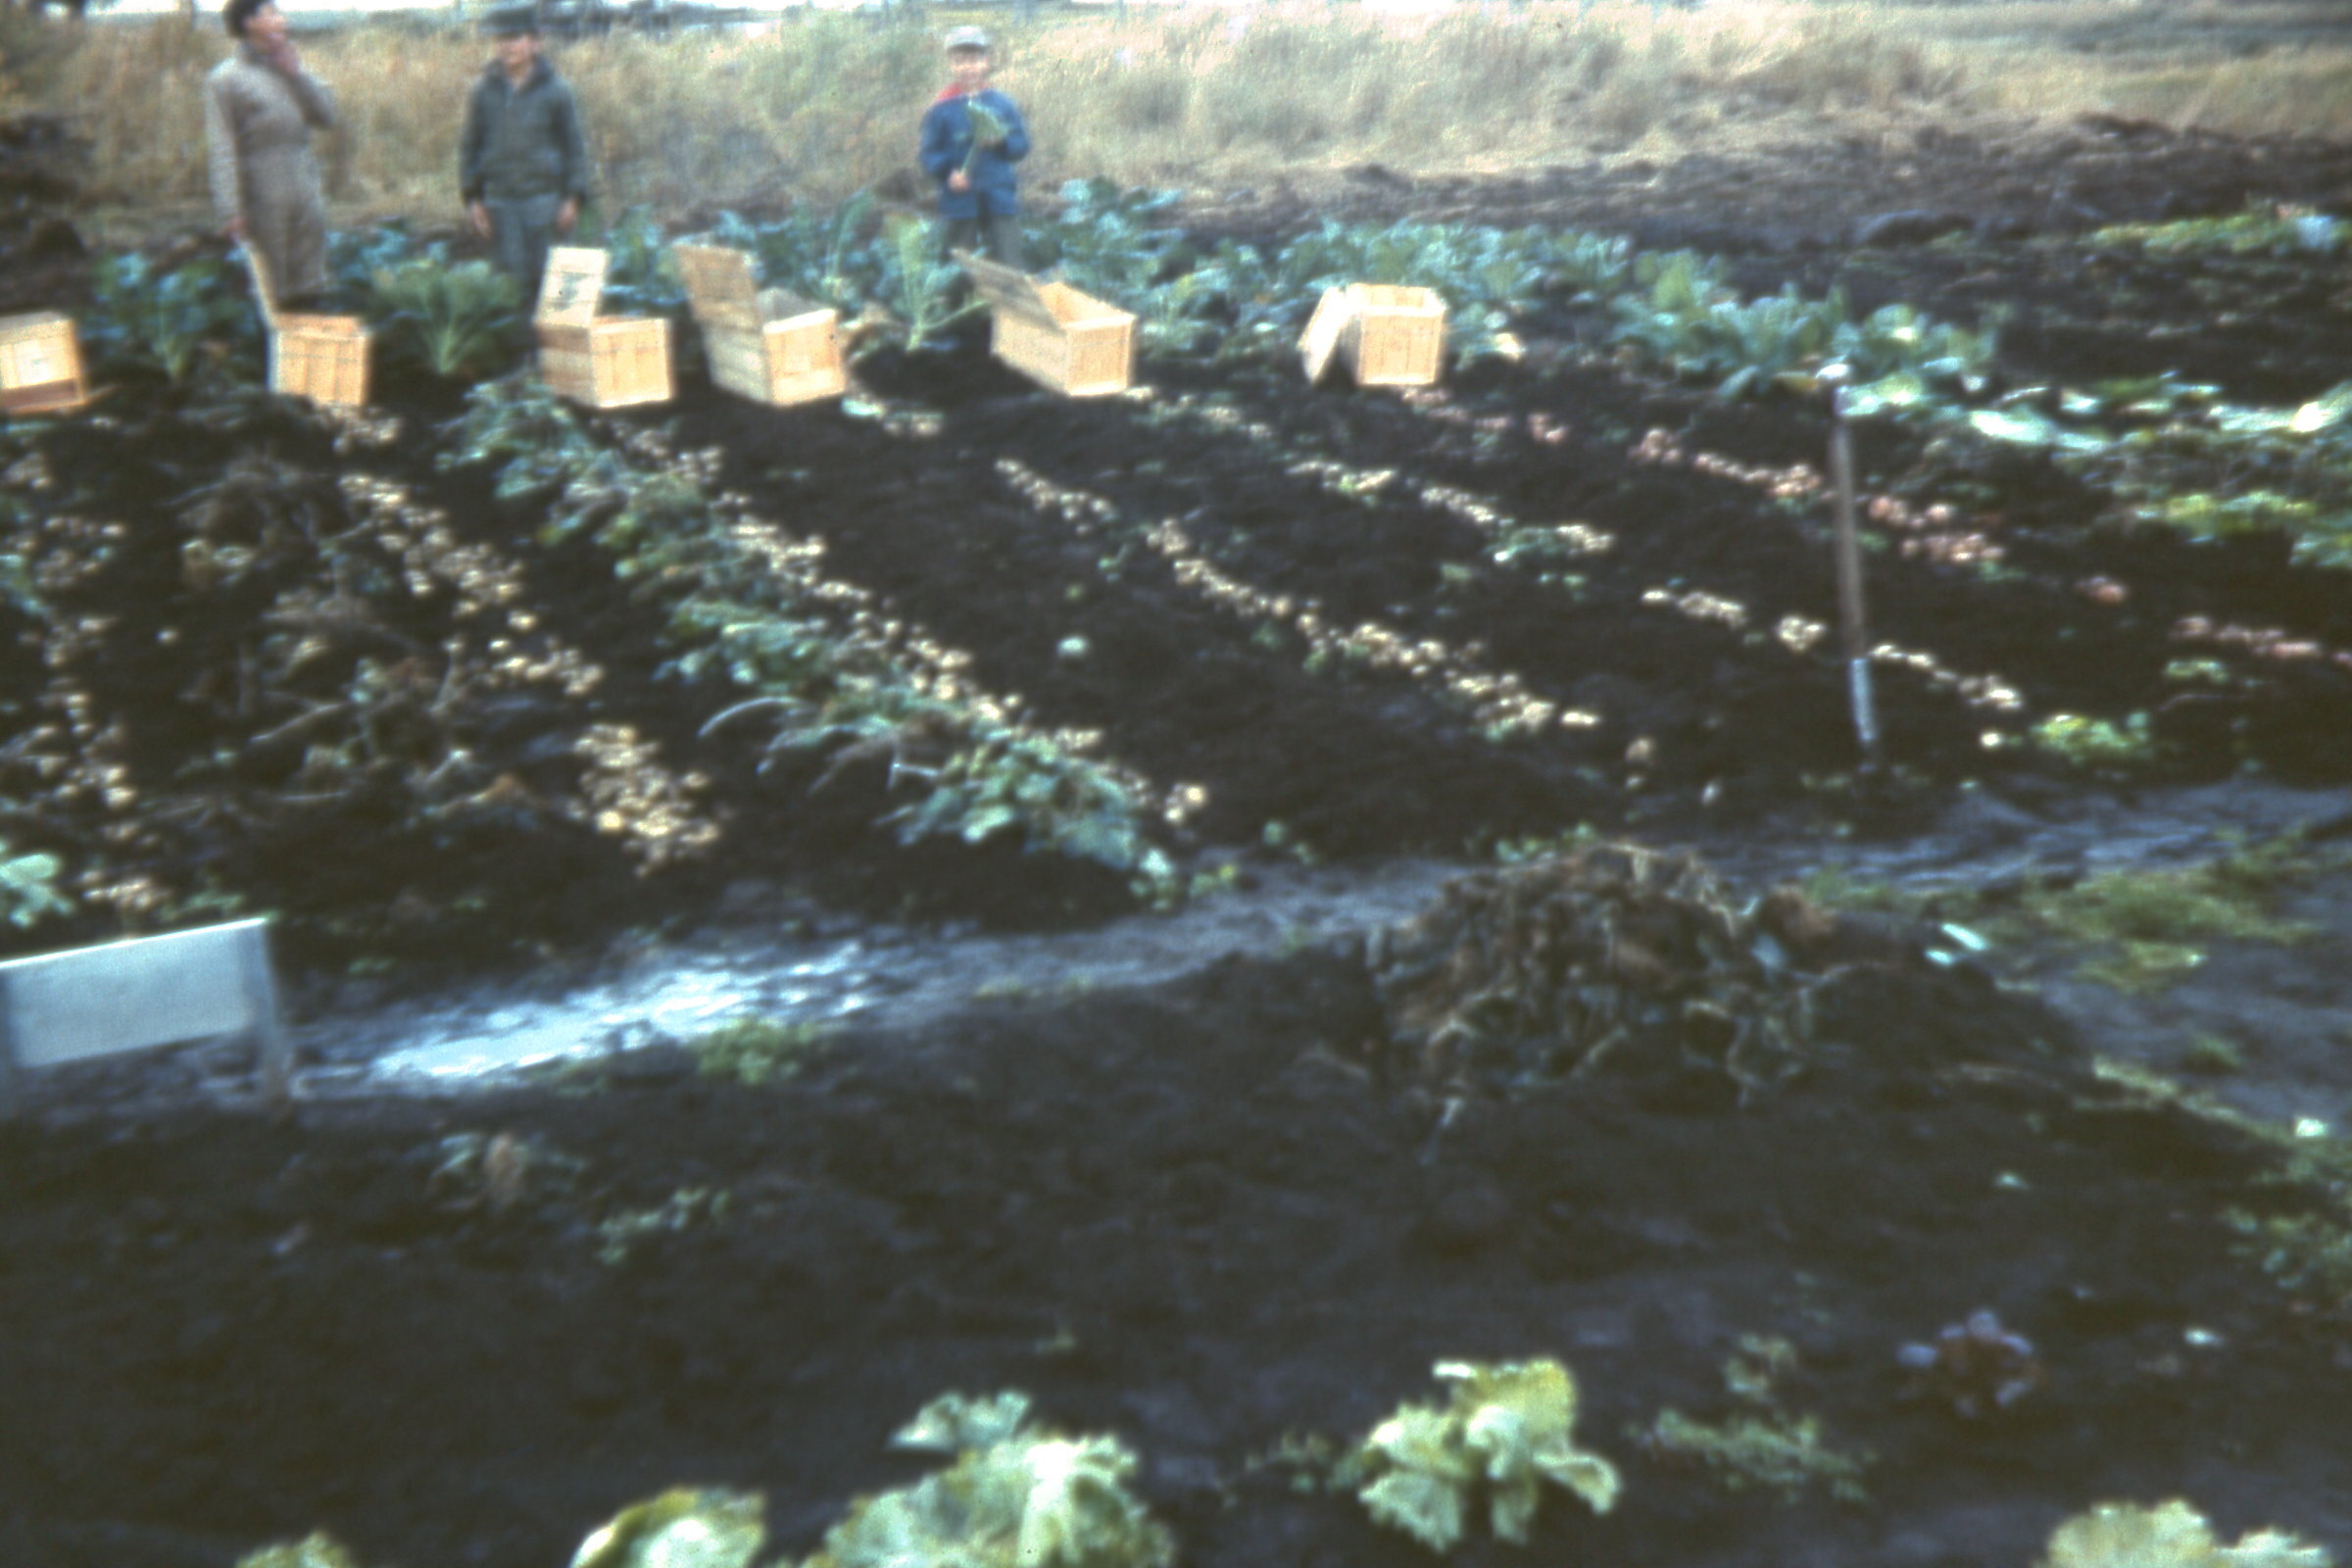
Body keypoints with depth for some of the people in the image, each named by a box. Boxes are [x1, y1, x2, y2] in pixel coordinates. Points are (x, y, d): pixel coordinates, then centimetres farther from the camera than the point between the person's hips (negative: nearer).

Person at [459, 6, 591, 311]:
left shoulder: (556, 91, 1)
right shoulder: (484, 92, 6)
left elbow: (575, 145, 4)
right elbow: (469, 146, 11)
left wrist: (573, 199, -4)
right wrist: (472, 200, 3)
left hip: (544, 197, -1)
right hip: (500, 201, 1)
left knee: (543, 276, 1)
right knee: (512, 278, -5)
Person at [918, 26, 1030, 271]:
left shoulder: (1002, 103, 6)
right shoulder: (941, 109, -1)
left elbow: (1022, 145, 7)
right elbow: (928, 154, -1)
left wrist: (1001, 141, -13)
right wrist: (947, 172, -18)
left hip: (1000, 199, 1)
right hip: (959, 202, -1)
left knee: (1007, 261, -1)